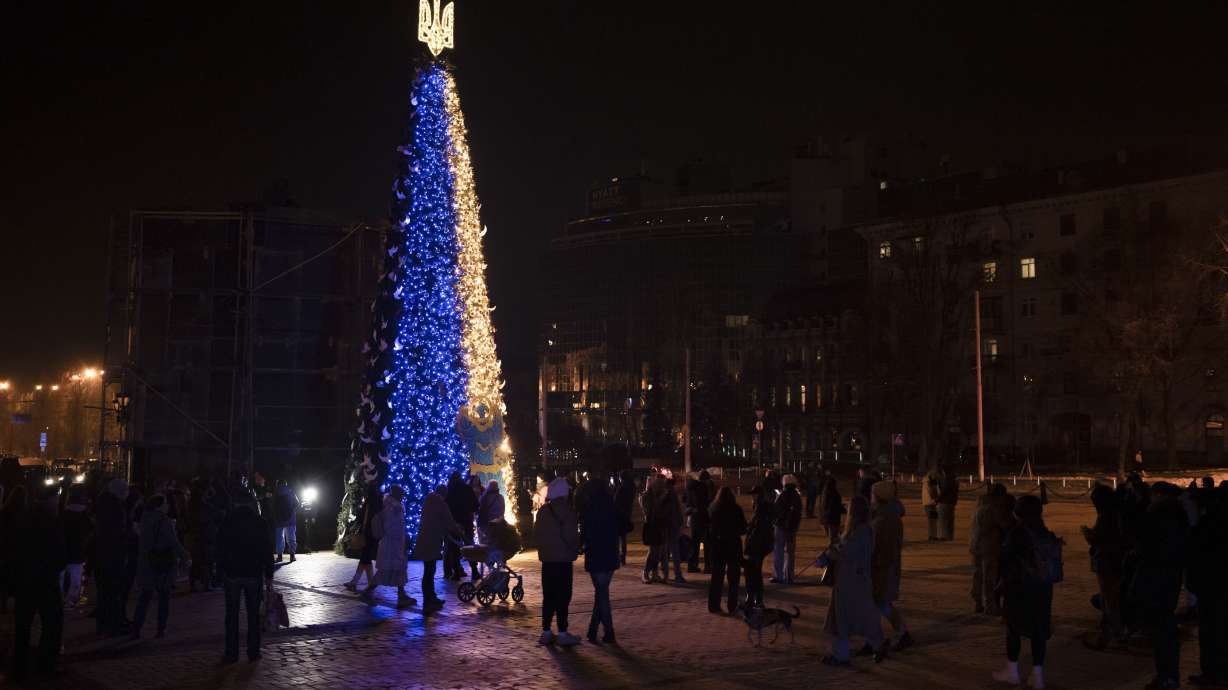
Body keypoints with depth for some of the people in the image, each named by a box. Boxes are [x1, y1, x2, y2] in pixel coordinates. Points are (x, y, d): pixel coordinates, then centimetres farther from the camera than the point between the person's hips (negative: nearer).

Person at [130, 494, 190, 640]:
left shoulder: (146, 519, 4)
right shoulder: (164, 521, -17)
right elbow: (174, 543, -15)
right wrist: (186, 556, -2)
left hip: (146, 564, 5)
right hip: (164, 563, -5)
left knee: (145, 596, 11)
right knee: (164, 596, 7)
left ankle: (136, 630, 5)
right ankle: (161, 629, 7)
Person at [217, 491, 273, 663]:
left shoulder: (226, 523, 0)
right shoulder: (260, 523, -1)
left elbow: (220, 551, 2)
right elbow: (268, 551, -1)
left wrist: (221, 573, 9)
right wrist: (268, 575, 5)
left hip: (232, 574, 0)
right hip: (254, 574, 0)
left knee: (232, 615, 6)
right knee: (253, 614, 7)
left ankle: (231, 653, 6)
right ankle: (253, 652, 7)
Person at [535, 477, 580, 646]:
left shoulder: (543, 511, 8)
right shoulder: (566, 511, -13)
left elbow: (536, 534, 12)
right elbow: (570, 536, -16)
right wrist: (577, 549, 0)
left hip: (547, 558, 7)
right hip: (563, 558, -7)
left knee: (548, 596, 11)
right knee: (562, 596, -3)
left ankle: (546, 632, 14)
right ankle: (562, 633, -3)